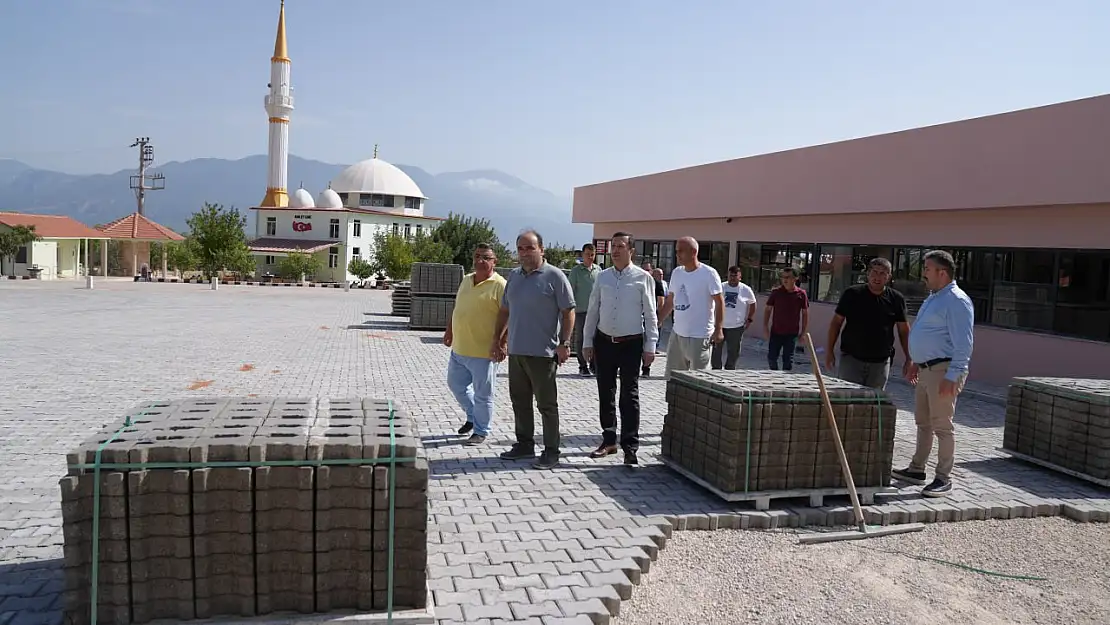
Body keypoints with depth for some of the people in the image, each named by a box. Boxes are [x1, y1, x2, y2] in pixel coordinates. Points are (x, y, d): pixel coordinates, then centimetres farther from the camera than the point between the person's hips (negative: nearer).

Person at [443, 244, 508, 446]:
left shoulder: (500, 286, -13)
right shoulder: (466, 280, 11)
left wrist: (502, 343, -23)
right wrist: (449, 331, 20)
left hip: (483, 352, -8)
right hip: (459, 349, 8)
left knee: (482, 395, 3)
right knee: (456, 384, 20)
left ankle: (481, 431, 20)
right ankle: (473, 417, 40)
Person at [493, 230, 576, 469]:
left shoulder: (554, 276, -7)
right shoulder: (514, 276, 12)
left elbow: (568, 311, -8)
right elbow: (504, 310, 19)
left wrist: (564, 343, -14)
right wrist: (496, 340, 16)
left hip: (542, 352, -6)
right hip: (516, 351, 7)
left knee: (546, 404, 1)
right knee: (519, 400, 13)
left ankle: (551, 451, 10)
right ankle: (524, 444, 26)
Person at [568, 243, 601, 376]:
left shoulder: (598, 270, 10)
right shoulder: (575, 270, 1)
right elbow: (571, 290, 0)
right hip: (580, 310, -3)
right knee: (580, 339, 2)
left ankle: (594, 364, 15)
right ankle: (583, 366, 10)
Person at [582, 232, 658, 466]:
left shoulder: (643, 278, -5)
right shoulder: (603, 277, 6)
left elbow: (650, 314, -4)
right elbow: (592, 310, 10)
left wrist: (650, 347, -6)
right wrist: (588, 341, 9)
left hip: (631, 343, -4)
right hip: (604, 341, 4)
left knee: (629, 395, -2)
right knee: (605, 393, 11)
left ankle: (630, 446, 3)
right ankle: (609, 440, 23)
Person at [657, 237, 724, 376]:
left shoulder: (708, 273, -11)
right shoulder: (676, 272, 8)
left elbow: (719, 302, -11)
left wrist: (718, 329, -18)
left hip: (699, 336, -7)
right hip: (677, 334, 7)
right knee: (671, 377, 13)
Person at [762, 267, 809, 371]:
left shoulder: (801, 294, -4)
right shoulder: (776, 292, -3)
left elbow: (805, 313, 3)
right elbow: (768, 309, 4)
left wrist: (803, 332, 2)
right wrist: (765, 326, -2)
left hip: (792, 334, -1)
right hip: (775, 332, 1)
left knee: (788, 360, 4)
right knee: (771, 358, 7)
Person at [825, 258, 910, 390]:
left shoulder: (896, 299, 2)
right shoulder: (852, 294, -1)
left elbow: (904, 331, 7)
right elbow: (836, 322, 4)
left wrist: (909, 359, 2)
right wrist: (829, 350, 0)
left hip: (880, 363, 2)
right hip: (851, 358, -1)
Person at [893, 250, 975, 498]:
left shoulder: (956, 301, -15)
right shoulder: (933, 298, 17)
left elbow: (964, 344, -21)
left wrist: (952, 376, -25)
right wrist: (916, 363, 24)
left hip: (943, 370, -10)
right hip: (926, 370, 10)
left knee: (941, 425, -5)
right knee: (923, 422, 16)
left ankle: (944, 478, 3)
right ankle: (916, 469, 26)